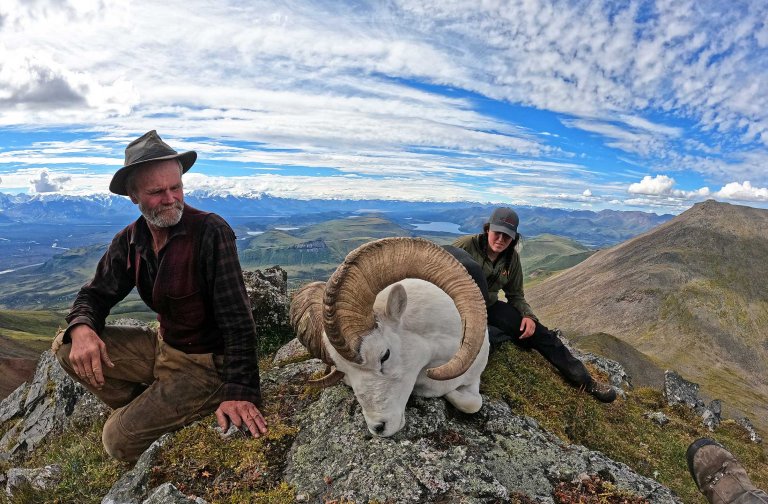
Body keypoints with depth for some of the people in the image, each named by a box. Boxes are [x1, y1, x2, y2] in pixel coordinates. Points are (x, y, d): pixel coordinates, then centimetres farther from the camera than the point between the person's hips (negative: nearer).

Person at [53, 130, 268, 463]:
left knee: (119, 441, -10)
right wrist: (82, 328, -18)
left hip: (206, 363, -7)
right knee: (66, 346, 3)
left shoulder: (211, 232, -23)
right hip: (163, 346, 7)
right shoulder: (128, 242, -1)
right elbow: (96, 294, 7)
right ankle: (145, 411, 10)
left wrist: (239, 392, -34)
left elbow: (236, 319, -28)